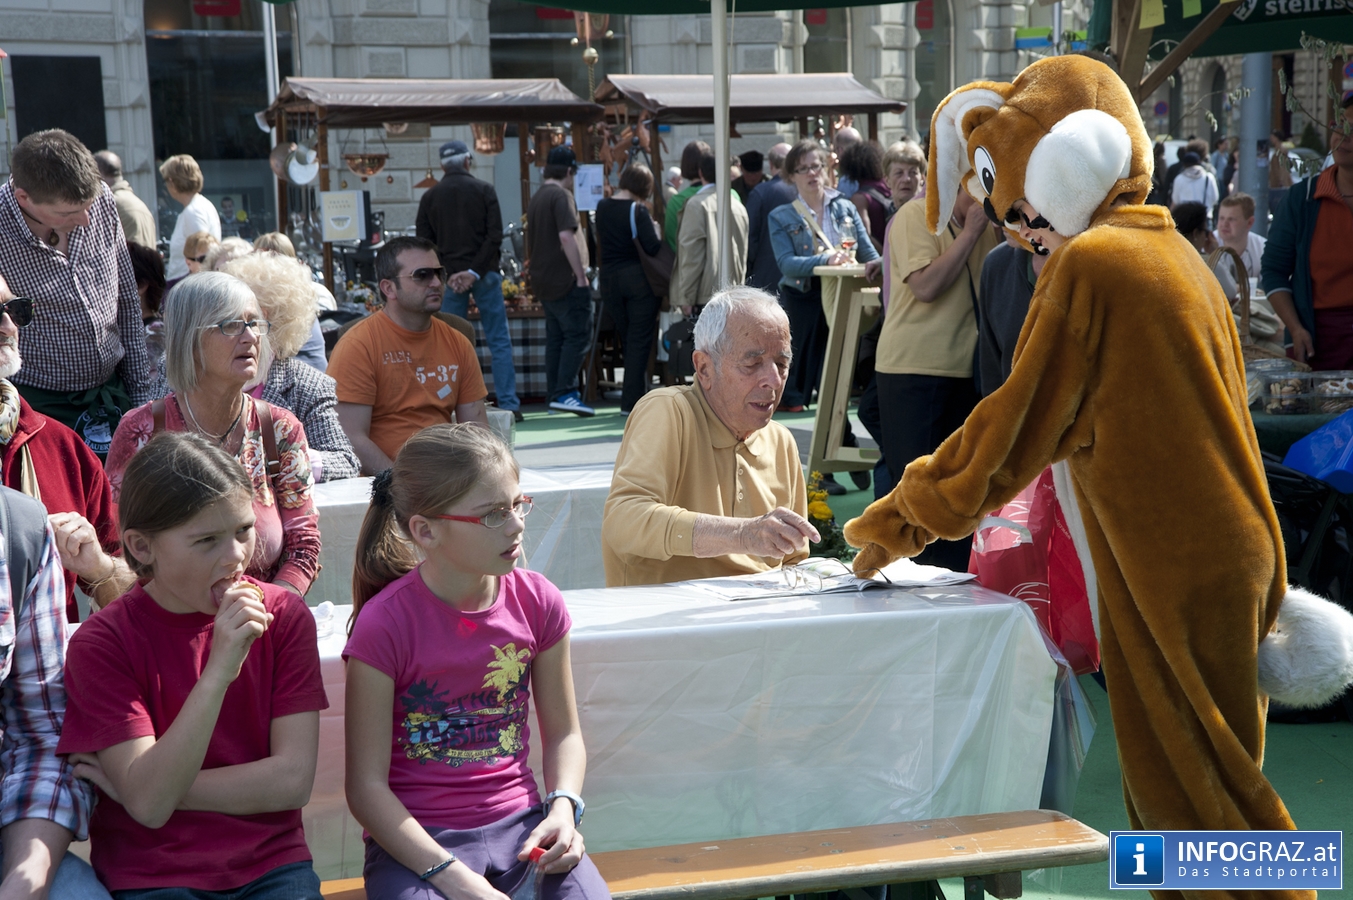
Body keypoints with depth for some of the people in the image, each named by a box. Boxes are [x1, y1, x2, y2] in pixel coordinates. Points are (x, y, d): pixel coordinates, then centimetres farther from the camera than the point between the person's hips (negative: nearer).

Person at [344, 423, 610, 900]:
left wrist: (563, 809, -9)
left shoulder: (537, 601, -1)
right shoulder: (384, 625, -13)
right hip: (417, 838, -3)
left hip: (521, 823, 3)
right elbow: (367, 786, -11)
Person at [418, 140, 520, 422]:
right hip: (485, 274, -1)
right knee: (499, 342, 3)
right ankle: (509, 405, -1)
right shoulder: (484, 190, 1)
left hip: (448, 276, 1)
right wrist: (475, 271, -10)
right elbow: (495, 236, -8)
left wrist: (447, 274, -2)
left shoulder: (430, 197, 6)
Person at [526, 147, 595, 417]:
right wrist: (581, 275, -20)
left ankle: (555, 395, 12)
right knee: (578, 335, -8)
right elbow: (566, 236, -23)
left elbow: (530, 244, 24)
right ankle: (565, 393, -13)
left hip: (543, 281, 9)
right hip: (565, 281, -9)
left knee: (555, 338, 11)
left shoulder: (537, 198, 17)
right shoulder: (561, 195, -12)